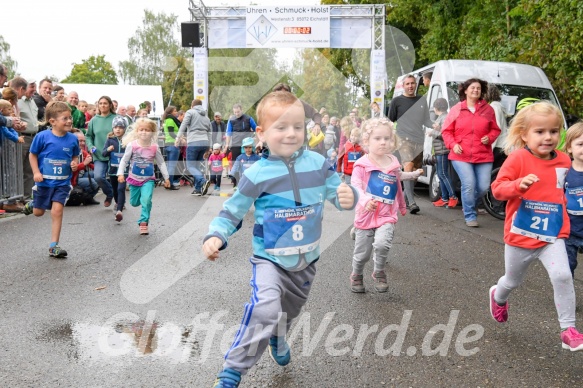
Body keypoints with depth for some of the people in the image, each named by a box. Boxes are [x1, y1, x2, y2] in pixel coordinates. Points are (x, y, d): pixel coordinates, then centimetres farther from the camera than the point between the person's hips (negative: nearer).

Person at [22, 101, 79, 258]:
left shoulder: (73, 139, -6)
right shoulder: (42, 137, -14)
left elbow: (75, 156, 10)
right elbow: (33, 155, -3)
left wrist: (75, 163, -11)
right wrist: (36, 172, -12)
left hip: (62, 183, 1)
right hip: (44, 181, -1)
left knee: (57, 211, -9)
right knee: (38, 213, 15)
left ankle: (54, 246, 1)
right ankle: (32, 204, 55)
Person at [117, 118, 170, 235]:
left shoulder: (154, 147, -7)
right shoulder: (132, 145, -10)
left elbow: (161, 163, 3)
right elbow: (124, 160, -2)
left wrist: (166, 177, 4)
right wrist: (120, 173, -11)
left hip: (149, 179, -1)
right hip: (134, 178, 1)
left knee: (146, 200, -19)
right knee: (134, 203, 14)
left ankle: (143, 222, -6)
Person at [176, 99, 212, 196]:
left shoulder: (190, 112, 8)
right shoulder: (206, 117, 25)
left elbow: (184, 124, -8)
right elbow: (209, 133, 23)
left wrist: (178, 137, -12)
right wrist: (208, 147, 26)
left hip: (193, 142, -6)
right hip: (205, 142, 6)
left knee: (190, 166, -2)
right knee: (197, 165, 14)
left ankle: (203, 181, -25)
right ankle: (198, 189, 8)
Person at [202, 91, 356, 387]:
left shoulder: (317, 163, -8)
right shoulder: (258, 173, -16)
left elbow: (337, 193, -3)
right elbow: (232, 211, -9)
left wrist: (348, 198, -26)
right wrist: (215, 236, -25)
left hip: (306, 259, 4)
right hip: (269, 258, -4)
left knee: (289, 310, 26)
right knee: (265, 309, -27)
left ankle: (277, 340, 61)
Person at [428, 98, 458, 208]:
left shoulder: (445, 117, -12)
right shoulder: (440, 117, 18)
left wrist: (432, 133, -10)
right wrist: (435, 128, 11)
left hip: (443, 150, -10)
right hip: (439, 150, 10)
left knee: (443, 174, -9)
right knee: (441, 174, 10)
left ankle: (453, 197, -5)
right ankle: (444, 198, 15)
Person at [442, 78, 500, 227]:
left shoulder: (488, 109, 9)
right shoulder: (456, 109, 5)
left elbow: (495, 130, 15)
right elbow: (446, 131, 7)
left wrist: (489, 137, -6)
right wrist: (453, 144, -8)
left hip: (483, 156, 3)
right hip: (461, 156, -2)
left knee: (484, 187, -2)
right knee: (469, 185, -14)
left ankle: (469, 204, 30)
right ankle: (470, 216, 3)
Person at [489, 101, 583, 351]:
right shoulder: (517, 158, -14)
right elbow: (497, 188, -17)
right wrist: (519, 184, -35)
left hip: (552, 236, 3)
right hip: (520, 235, -2)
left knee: (562, 276, -17)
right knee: (513, 281, 17)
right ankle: (498, 296, 51)